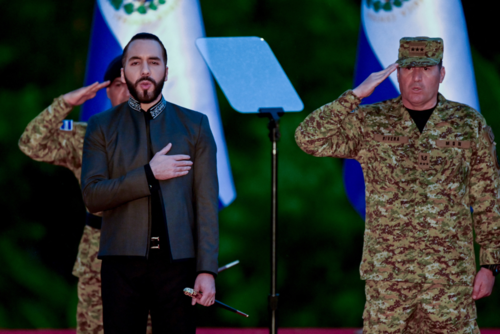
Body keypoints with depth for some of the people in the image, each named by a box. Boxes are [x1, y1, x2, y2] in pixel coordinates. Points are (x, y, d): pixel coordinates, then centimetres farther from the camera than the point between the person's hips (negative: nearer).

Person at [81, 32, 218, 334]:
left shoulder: (195, 125, 10)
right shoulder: (102, 127, 10)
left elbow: (207, 203, 4)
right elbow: (92, 196, -1)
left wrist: (207, 269, -5)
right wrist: (149, 174, -11)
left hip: (177, 262, 0)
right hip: (123, 261, 0)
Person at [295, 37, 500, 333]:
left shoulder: (470, 125, 5)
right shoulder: (369, 123, 5)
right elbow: (309, 139, -7)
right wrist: (356, 95, -12)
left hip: (451, 276, 0)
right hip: (388, 273, 0)